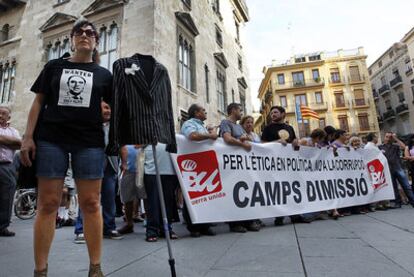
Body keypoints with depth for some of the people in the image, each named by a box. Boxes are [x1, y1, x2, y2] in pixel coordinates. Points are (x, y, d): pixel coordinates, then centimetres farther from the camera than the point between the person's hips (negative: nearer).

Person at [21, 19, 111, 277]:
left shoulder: (104, 74, 13)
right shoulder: (54, 66, 15)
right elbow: (38, 102, 11)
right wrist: (28, 136, 0)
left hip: (89, 142, -1)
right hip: (51, 139, 1)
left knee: (91, 203, -1)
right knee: (47, 203, 1)